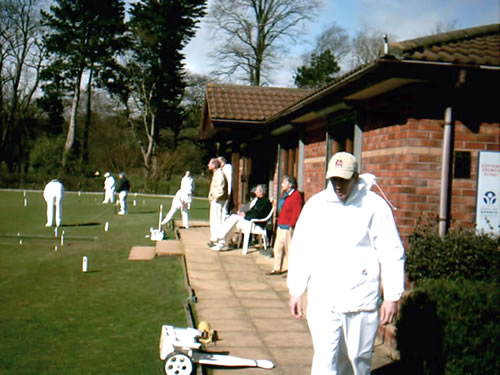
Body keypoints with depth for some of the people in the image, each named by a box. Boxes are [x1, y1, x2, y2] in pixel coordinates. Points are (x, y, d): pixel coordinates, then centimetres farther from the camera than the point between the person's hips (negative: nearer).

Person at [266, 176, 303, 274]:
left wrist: (291, 225, -21)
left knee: (289, 249, -4)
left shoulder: (296, 195, -14)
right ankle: (277, 269, 24)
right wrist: (279, 221, 17)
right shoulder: (285, 195, 17)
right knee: (278, 248, 14)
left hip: (288, 228, -10)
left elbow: (297, 212, -20)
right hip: (281, 227, 10)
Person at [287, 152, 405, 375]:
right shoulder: (315, 205, 5)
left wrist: (392, 297, -5)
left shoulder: (375, 206, -3)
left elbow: (392, 254, -2)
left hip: (361, 299, -1)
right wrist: (295, 291, 9)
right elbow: (300, 250, 10)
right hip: (322, 300, 2)